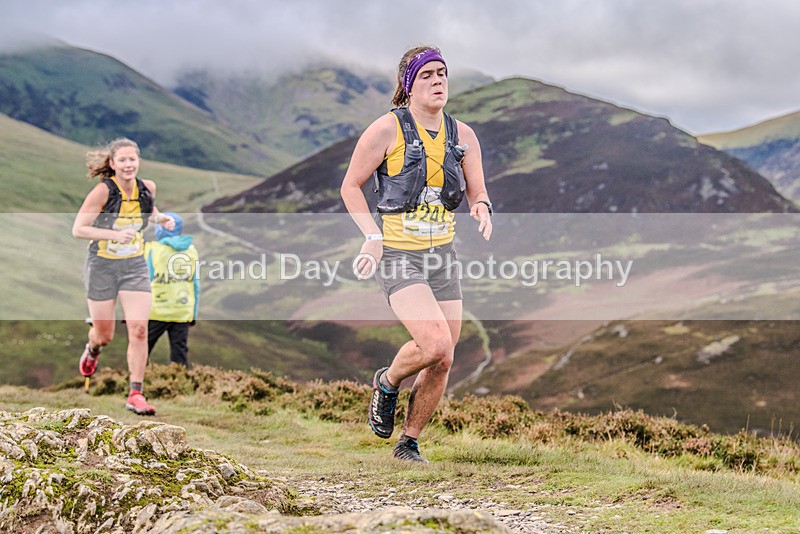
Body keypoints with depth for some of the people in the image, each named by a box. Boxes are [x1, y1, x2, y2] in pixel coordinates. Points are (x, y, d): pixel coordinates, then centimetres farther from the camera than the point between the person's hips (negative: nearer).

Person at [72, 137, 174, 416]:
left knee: (139, 330, -12)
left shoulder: (147, 188, -4)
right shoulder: (103, 191, -18)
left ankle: (135, 394, -4)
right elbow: (78, 229, -19)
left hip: (135, 267, 3)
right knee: (104, 335, 9)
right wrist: (114, 234, -30)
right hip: (102, 267, -3)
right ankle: (92, 350, 48)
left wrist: (161, 218, 0)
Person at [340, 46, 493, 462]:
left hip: (442, 254, 5)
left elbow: (478, 193, 11)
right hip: (396, 254, -5)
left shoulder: (462, 135, 5)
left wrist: (482, 208, -14)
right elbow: (350, 186, -2)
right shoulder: (386, 130, -9)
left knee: (442, 361, 4)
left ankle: (409, 443, 24)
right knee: (436, 344, -23)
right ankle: (387, 383, 10)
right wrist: (372, 235, -15)